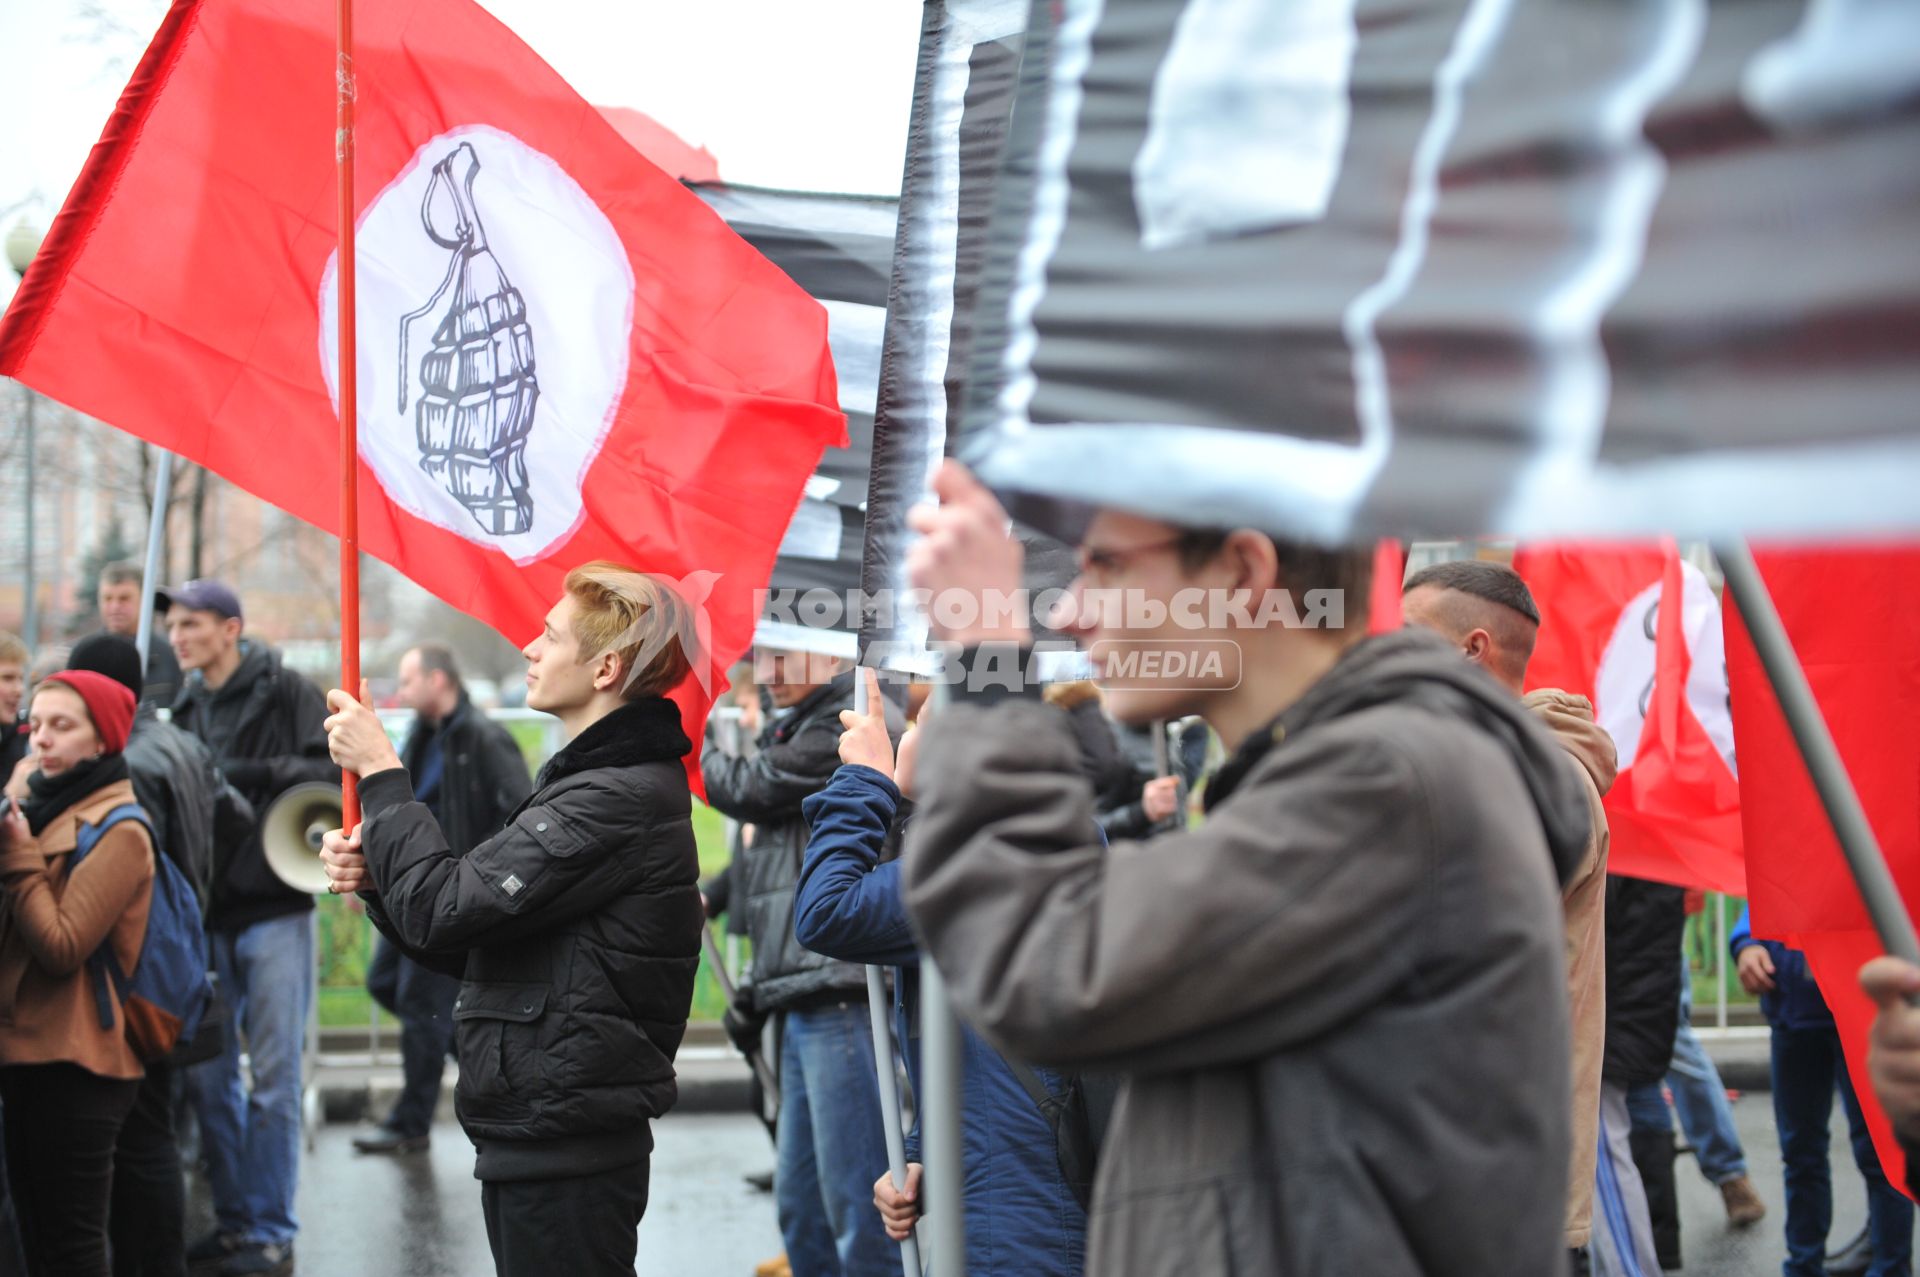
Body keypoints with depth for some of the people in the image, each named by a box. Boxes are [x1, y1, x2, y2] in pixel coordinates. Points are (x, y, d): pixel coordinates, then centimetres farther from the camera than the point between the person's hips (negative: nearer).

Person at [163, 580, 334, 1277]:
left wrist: (253, 774, -19)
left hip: (273, 910, -5)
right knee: (207, 1075, 8)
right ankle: (233, 1220, 20)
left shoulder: (286, 693, -4)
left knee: (273, 1077, -1)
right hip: (206, 912, 6)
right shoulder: (185, 708, 13)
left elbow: (335, 773, -13)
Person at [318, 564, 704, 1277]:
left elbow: (443, 913, -20)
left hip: (562, 1153, -10)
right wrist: (379, 878, -1)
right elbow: (473, 940, 17)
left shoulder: (617, 800, -19)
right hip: (541, 1136, 10)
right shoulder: (593, 778, 16)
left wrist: (380, 772, -9)